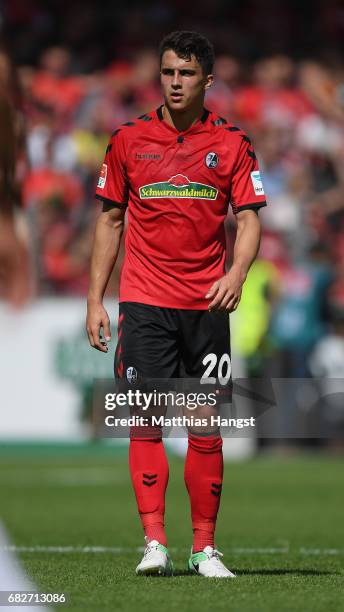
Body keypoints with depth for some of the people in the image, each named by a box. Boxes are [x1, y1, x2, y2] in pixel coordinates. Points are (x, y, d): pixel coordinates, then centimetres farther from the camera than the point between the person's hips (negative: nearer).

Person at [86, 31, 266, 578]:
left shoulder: (232, 143, 5)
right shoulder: (128, 140, 6)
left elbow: (249, 220, 2)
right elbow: (110, 220, 10)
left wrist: (236, 274, -18)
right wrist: (95, 300, 5)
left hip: (207, 305, 0)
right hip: (145, 301, 0)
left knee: (206, 426, 2)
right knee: (145, 421, -8)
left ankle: (204, 547, 9)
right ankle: (154, 543, -9)